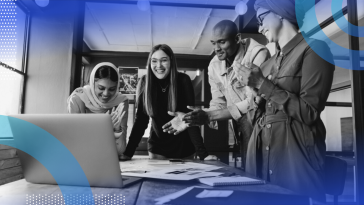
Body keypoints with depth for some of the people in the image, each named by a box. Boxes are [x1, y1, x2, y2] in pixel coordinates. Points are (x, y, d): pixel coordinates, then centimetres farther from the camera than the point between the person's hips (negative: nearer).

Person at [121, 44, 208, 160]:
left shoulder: (183, 81, -17)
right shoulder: (145, 83, -11)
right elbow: (140, 119, -9)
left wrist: (203, 154, -27)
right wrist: (127, 153, -16)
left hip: (183, 147, -1)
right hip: (157, 147, 2)